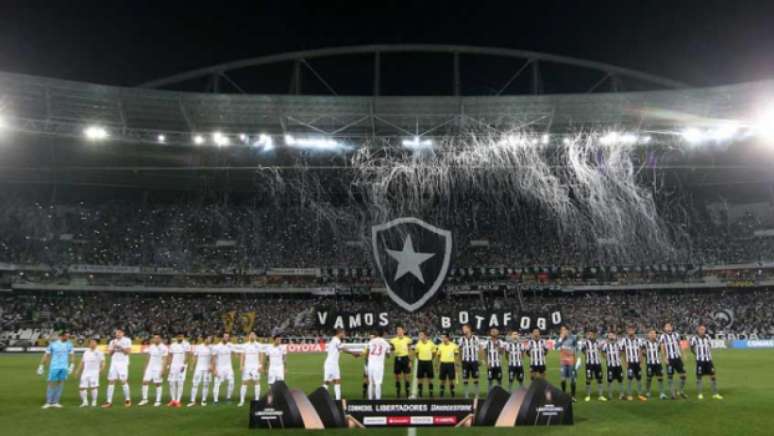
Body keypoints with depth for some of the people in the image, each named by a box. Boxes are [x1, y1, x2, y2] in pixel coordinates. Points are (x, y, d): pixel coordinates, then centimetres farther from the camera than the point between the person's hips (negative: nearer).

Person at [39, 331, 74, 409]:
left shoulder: (69, 344, 5)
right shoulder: (53, 344, -3)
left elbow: (72, 355, 8)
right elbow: (46, 355, 0)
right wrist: (41, 366, -1)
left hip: (64, 368, 3)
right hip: (54, 367, -3)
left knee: (60, 384, 3)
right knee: (51, 384, 0)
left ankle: (55, 402, 9)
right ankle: (48, 402, 9)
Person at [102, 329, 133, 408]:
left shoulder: (127, 340, 1)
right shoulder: (112, 341, 16)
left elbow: (128, 351, -8)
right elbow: (110, 353, 11)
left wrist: (120, 347, -14)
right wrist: (113, 347, -6)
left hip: (123, 363, -5)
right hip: (113, 363, 5)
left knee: (124, 381, -7)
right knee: (111, 381, 0)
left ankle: (128, 400, 7)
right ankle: (109, 401, 3)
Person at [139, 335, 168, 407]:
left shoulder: (163, 348, -9)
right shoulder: (151, 347, 9)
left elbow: (164, 360, -11)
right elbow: (148, 358, 16)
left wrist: (162, 370, -17)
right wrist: (146, 368, 15)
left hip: (158, 368, -6)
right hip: (150, 367, 6)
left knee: (158, 384, -1)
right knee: (145, 381, 0)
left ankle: (158, 401, 7)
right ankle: (145, 399, 11)